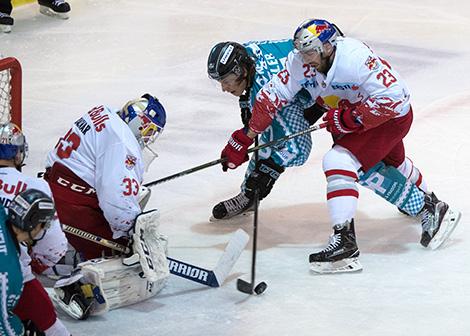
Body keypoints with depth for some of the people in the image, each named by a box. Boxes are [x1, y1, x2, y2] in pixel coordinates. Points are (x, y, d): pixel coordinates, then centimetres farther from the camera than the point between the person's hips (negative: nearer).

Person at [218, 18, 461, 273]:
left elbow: (393, 97, -37)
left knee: (339, 161, -25)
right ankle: (426, 207, 56)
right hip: (355, 117, 9)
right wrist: (244, 138, -21)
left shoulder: (356, 59, -37)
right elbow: (271, 96, -17)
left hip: (393, 116, -9)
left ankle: (344, 242, -28)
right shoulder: (300, 64, -18)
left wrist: (350, 118, -34)